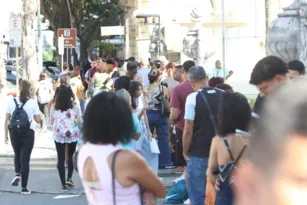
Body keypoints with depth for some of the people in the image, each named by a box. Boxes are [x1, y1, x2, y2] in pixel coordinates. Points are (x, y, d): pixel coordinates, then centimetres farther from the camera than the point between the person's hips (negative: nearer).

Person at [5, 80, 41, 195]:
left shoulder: (12, 102, -2)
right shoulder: (32, 103, -6)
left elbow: (7, 120, 0)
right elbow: (38, 120, -1)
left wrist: (6, 134, 9)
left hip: (14, 132, 2)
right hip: (28, 133, -1)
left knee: (17, 154, 26)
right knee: (25, 159, 4)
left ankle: (17, 174, 1)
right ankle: (24, 188, 4)